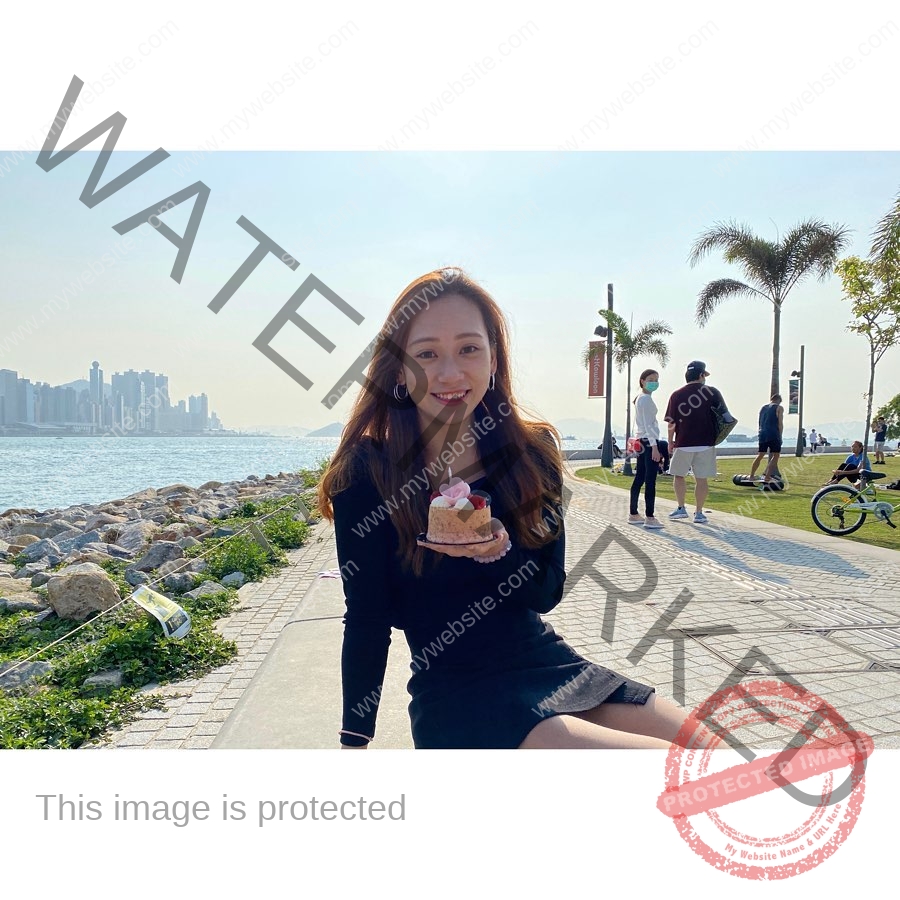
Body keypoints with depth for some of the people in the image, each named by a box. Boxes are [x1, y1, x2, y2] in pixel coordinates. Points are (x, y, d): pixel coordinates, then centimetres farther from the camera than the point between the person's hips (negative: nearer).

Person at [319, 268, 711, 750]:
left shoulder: (531, 449, -1)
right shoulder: (367, 472, -11)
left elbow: (547, 593, -2)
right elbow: (367, 621, -6)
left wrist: (496, 548, -23)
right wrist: (354, 742, -3)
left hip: (553, 668, 5)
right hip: (454, 696, -4)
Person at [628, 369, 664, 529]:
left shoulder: (639, 398, 18)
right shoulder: (646, 399, -12)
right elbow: (648, 425, -17)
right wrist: (654, 446, -19)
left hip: (641, 442, 10)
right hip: (649, 441, -10)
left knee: (639, 479, 11)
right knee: (650, 481, -9)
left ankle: (634, 515, 16)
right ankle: (650, 518, -8)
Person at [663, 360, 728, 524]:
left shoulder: (676, 395, -1)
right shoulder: (712, 391, -1)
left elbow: (671, 423, -1)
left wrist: (670, 442, 11)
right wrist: (717, 436, 18)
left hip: (683, 443, 0)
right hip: (706, 443, 1)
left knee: (679, 475, 14)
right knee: (701, 478, 6)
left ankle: (681, 508, 13)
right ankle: (699, 513, 10)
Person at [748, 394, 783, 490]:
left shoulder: (763, 408, 20)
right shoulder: (779, 408, 4)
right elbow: (780, 424, -3)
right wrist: (780, 437, 2)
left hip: (762, 435, 6)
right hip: (773, 435, -6)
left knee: (760, 456, 19)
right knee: (775, 456, -3)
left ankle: (751, 476, 28)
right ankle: (766, 481, -16)